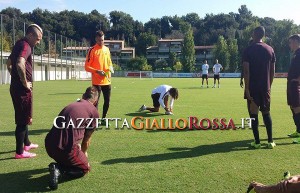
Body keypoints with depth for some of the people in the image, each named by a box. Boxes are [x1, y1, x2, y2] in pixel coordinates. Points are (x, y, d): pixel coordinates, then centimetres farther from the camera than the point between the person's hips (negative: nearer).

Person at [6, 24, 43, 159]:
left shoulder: (19, 44, 16)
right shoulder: (25, 46, -16)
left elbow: (9, 64, 27)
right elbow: (20, 64, -35)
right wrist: (25, 83, -23)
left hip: (16, 87, 10)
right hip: (22, 89, -10)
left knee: (23, 118, 22)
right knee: (23, 120, -2)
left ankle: (26, 143, 37)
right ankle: (20, 152, 5)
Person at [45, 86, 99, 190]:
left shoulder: (70, 105, 20)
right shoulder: (94, 112, 2)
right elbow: (86, 140, 14)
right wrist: (83, 154, 36)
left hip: (49, 145, 7)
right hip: (66, 149, -7)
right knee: (85, 168, 19)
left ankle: (58, 166, 5)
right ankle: (59, 169, -5)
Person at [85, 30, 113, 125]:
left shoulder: (107, 49, 12)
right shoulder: (92, 50, -6)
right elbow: (87, 67, -8)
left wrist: (111, 68, 0)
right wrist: (97, 71, -20)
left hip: (107, 81, 6)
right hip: (97, 81, -6)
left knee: (107, 101, 10)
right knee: (96, 101, -3)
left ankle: (103, 119, 25)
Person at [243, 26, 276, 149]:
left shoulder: (248, 50, -6)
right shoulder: (270, 49, 7)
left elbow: (246, 71, -12)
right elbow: (273, 71, 9)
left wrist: (247, 88, -11)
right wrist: (269, 85, 18)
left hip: (252, 88, -4)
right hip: (265, 88, 4)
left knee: (254, 114, 2)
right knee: (266, 113, 13)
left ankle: (257, 142, 6)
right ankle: (270, 141, 13)